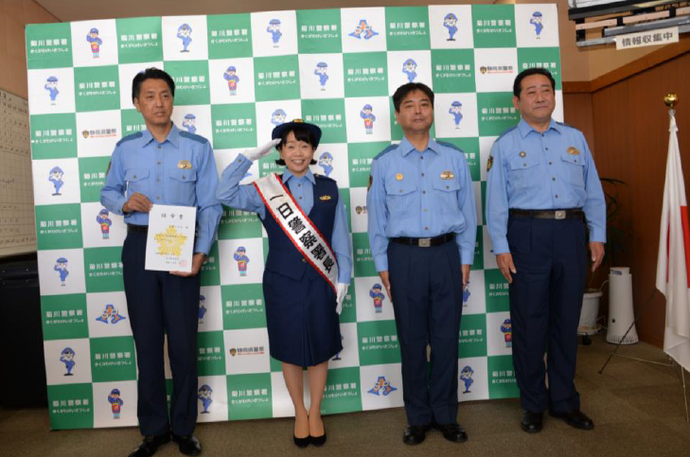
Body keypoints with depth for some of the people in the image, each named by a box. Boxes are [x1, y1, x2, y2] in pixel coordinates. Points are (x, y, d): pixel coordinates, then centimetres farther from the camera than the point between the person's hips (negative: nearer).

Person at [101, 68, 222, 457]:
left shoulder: (198, 146, -1)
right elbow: (107, 192, 16)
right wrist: (124, 202, -9)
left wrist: (200, 253, -17)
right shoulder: (125, 148, 7)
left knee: (183, 339, 4)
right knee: (147, 338, 10)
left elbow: (210, 205, -6)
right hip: (139, 247, 3)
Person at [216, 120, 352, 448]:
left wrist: (343, 279, 0)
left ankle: (315, 413, 36)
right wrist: (250, 156, -13)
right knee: (290, 351, 12)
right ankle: (299, 413, 36)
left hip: (320, 281, 1)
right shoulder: (266, 190, -1)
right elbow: (225, 194, -14)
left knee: (320, 350, 12)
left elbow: (341, 239, 2)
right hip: (282, 280, 0)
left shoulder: (329, 189, 1)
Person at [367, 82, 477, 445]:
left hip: (445, 254, 1)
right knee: (412, 340, 9)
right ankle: (418, 418, 26)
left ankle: (446, 415, 27)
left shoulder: (454, 158, 6)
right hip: (404, 257, -1)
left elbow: (467, 211, 7)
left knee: (446, 338, 8)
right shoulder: (384, 163, 3)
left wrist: (465, 260, 4)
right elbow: (377, 219, 4)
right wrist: (383, 266, 1)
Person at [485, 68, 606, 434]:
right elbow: (496, 201, -3)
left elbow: (593, 192, 11)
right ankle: (533, 405, 21)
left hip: (571, 232, 3)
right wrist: (501, 248, -9)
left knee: (566, 321, 11)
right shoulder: (505, 145, 3)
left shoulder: (575, 138, 12)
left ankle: (564, 401, 28)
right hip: (528, 235, -3)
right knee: (530, 323, 5)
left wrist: (598, 236, 4)